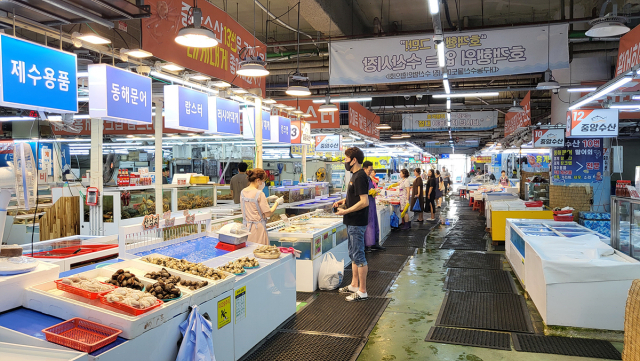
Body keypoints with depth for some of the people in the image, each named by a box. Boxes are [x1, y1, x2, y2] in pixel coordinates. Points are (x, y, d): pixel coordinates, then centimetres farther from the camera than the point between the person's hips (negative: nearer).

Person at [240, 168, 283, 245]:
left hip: (246, 226, 7)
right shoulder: (259, 194, -17)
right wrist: (277, 202, 1)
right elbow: (268, 214, -12)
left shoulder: (243, 192, 4)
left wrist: (268, 199, 18)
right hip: (257, 227, -7)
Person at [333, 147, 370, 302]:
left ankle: (362, 292, 5)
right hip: (352, 222, 11)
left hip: (357, 223, -11)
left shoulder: (360, 177, -19)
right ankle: (354, 285, 30)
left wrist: (345, 211, -19)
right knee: (353, 254, 18)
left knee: (358, 256, -3)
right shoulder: (355, 175, 13)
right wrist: (344, 200, 10)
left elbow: (364, 202, -24)